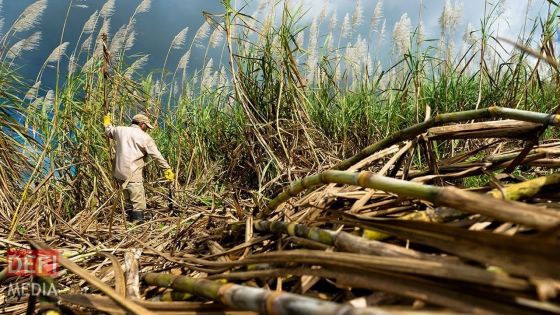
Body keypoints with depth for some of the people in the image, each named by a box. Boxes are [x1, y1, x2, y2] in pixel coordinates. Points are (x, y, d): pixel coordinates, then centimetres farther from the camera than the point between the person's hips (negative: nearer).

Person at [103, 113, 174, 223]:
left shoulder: (120, 130, 10)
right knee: (138, 203, -4)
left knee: (129, 200, 20)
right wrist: (167, 169, -3)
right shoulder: (145, 137, -4)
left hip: (119, 172, 7)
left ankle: (130, 218, 27)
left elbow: (109, 132, 33)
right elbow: (157, 156, -6)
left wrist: (107, 123, 54)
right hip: (132, 173, -7)